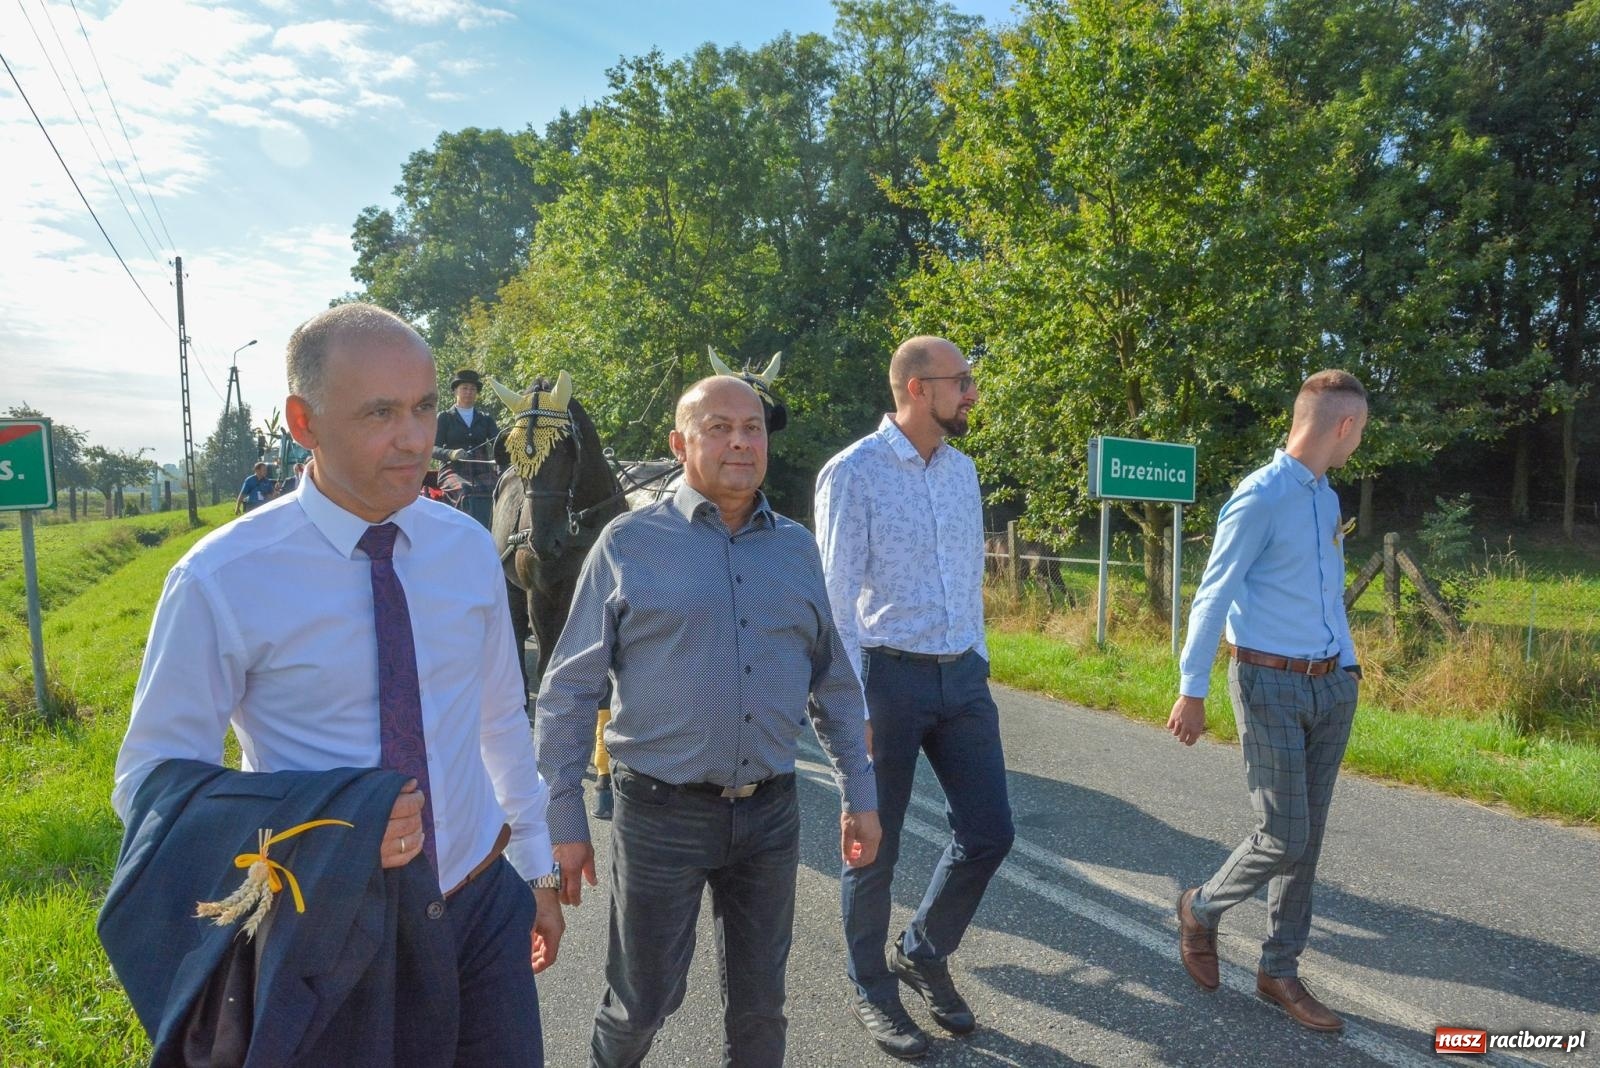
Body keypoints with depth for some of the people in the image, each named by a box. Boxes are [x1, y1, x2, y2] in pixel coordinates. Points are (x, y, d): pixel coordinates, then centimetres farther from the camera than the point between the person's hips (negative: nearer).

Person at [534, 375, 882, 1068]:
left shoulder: (796, 548, 5)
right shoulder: (630, 543, -6)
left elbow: (833, 681, 12)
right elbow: (569, 690, -4)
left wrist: (860, 795, 10)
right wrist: (563, 820, -6)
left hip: (772, 812, 3)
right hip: (661, 814, -3)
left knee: (759, 1004, 16)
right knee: (642, 1003, 13)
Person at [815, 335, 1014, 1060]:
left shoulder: (962, 469, 9)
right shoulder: (854, 472, -11)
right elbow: (836, 599, -12)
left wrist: (979, 664, 13)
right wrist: (855, 707, -14)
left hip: (964, 678, 6)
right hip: (890, 675, -6)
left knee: (988, 834, 10)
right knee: (875, 846, 9)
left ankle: (923, 953, 36)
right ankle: (871, 987, 32)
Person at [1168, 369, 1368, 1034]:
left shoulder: (1327, 498, 12)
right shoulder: (1260, 498, -13)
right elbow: (1213, 595, -14)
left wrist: (1347, 668, 18)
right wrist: (1192, 690, -13)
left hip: (1332, 685, 8)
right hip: (1271, 686, -8)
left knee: (1308, 838, 11)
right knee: (1284, 838, -5)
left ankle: (1281, 972, 24)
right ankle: (1202, 909, 23)